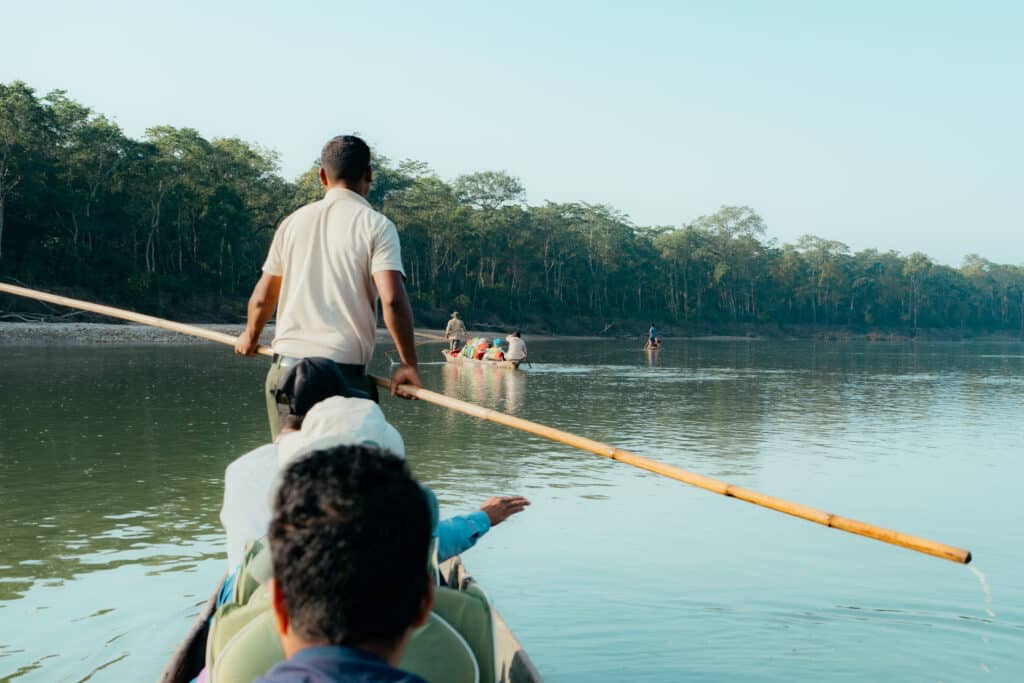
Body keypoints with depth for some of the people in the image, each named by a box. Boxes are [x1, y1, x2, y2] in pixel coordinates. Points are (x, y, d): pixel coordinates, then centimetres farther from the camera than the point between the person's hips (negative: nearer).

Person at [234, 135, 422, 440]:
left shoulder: (293, 222, 11)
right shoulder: (377, 226, -3)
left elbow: (262, 298, 17)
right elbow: (392, 300, -15)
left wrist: (250, 337, 35)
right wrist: (408, 363, -8)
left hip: (285, 367, 5)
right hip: (344, 373, -4)